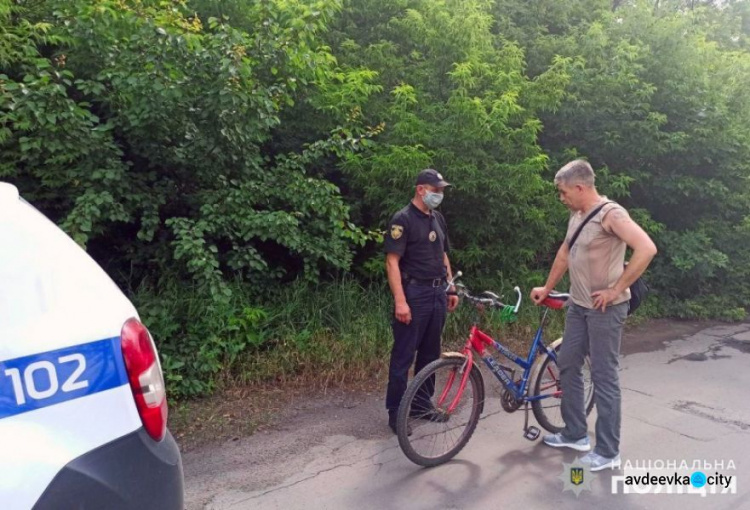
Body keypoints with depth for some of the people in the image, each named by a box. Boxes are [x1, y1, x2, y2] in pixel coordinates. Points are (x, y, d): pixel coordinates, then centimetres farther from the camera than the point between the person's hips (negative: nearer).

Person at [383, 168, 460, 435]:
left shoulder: (438, 219, 14)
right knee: (403, 355, -1)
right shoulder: (403, 219, -10)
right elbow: (392, 262, -15)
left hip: (437, 293, 8)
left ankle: (421, 403, 28)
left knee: (430, 353, 14)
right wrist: (400, 301, -22)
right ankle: (396, 412, 9)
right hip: (414, 294, -7)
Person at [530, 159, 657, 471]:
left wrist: (616, 290, -23)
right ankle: (575, 434, 30)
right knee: (567, 365, 15)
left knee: (604, 377, -1)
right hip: (578, 305, 9)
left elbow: (647, 249, -28)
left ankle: (608, 452, 13)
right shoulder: (577, 215, 9)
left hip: (605, 308, -9)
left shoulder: (610, 214, -17)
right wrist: (547, 288, 24)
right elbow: (565, 253, 22)